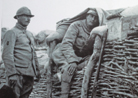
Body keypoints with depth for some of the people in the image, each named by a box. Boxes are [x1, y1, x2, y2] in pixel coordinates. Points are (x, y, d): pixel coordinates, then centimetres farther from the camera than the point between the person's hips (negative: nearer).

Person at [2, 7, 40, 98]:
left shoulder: (30, 34, 20)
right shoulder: (12, 33, -5)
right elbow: (7, 55, -13)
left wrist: (37, 70, 19)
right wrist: (12, 74, -20)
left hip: (30, 73, 7)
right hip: (18, 73, -7)